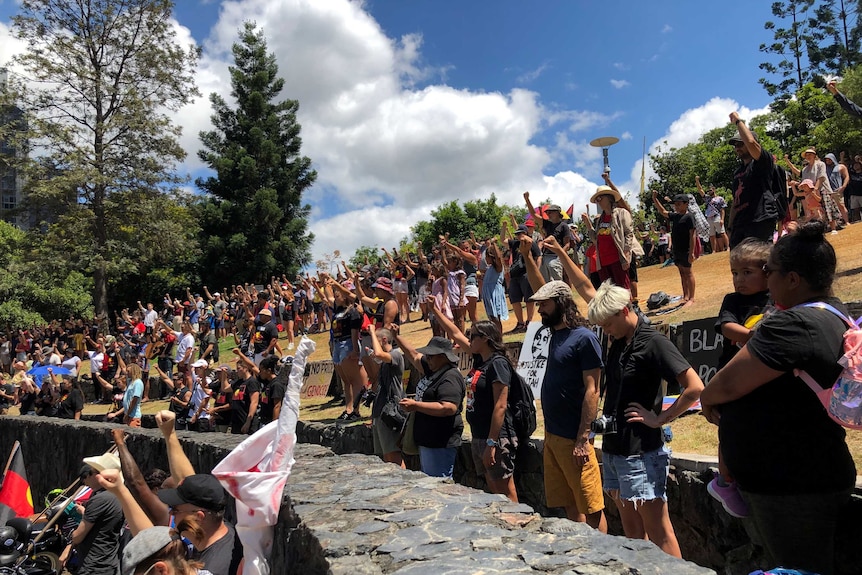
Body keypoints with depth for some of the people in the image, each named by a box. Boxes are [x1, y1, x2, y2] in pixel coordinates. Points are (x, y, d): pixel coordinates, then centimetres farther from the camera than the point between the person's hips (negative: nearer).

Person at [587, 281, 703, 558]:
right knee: (631, 529, 16)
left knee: (658, 532, 0)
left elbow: (695, 388, -19)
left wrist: (660, 419, -15)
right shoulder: (618, 343, 8)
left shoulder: (654, 343, -14)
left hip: (641, 453, -8)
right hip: (613, 449, 8)